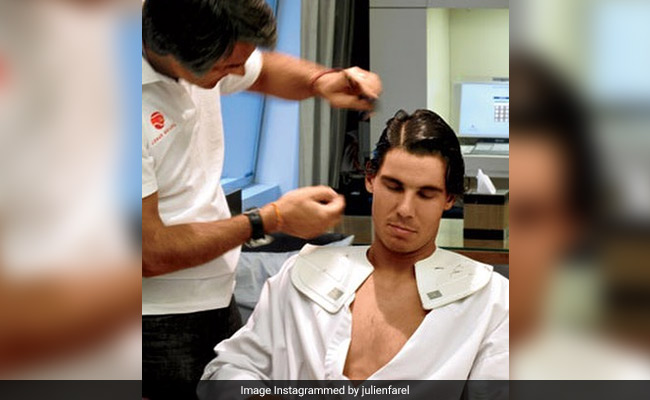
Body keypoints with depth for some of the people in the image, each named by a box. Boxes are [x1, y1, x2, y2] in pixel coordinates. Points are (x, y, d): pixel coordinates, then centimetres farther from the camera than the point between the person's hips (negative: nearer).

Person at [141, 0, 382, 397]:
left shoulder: (209, 53, -5)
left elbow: (264, 70, 20)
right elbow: (151, 253, -24)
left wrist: (322, 81, -2)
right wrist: (273, 219, -17)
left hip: (218, 298, 8)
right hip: (158, 322, -7)